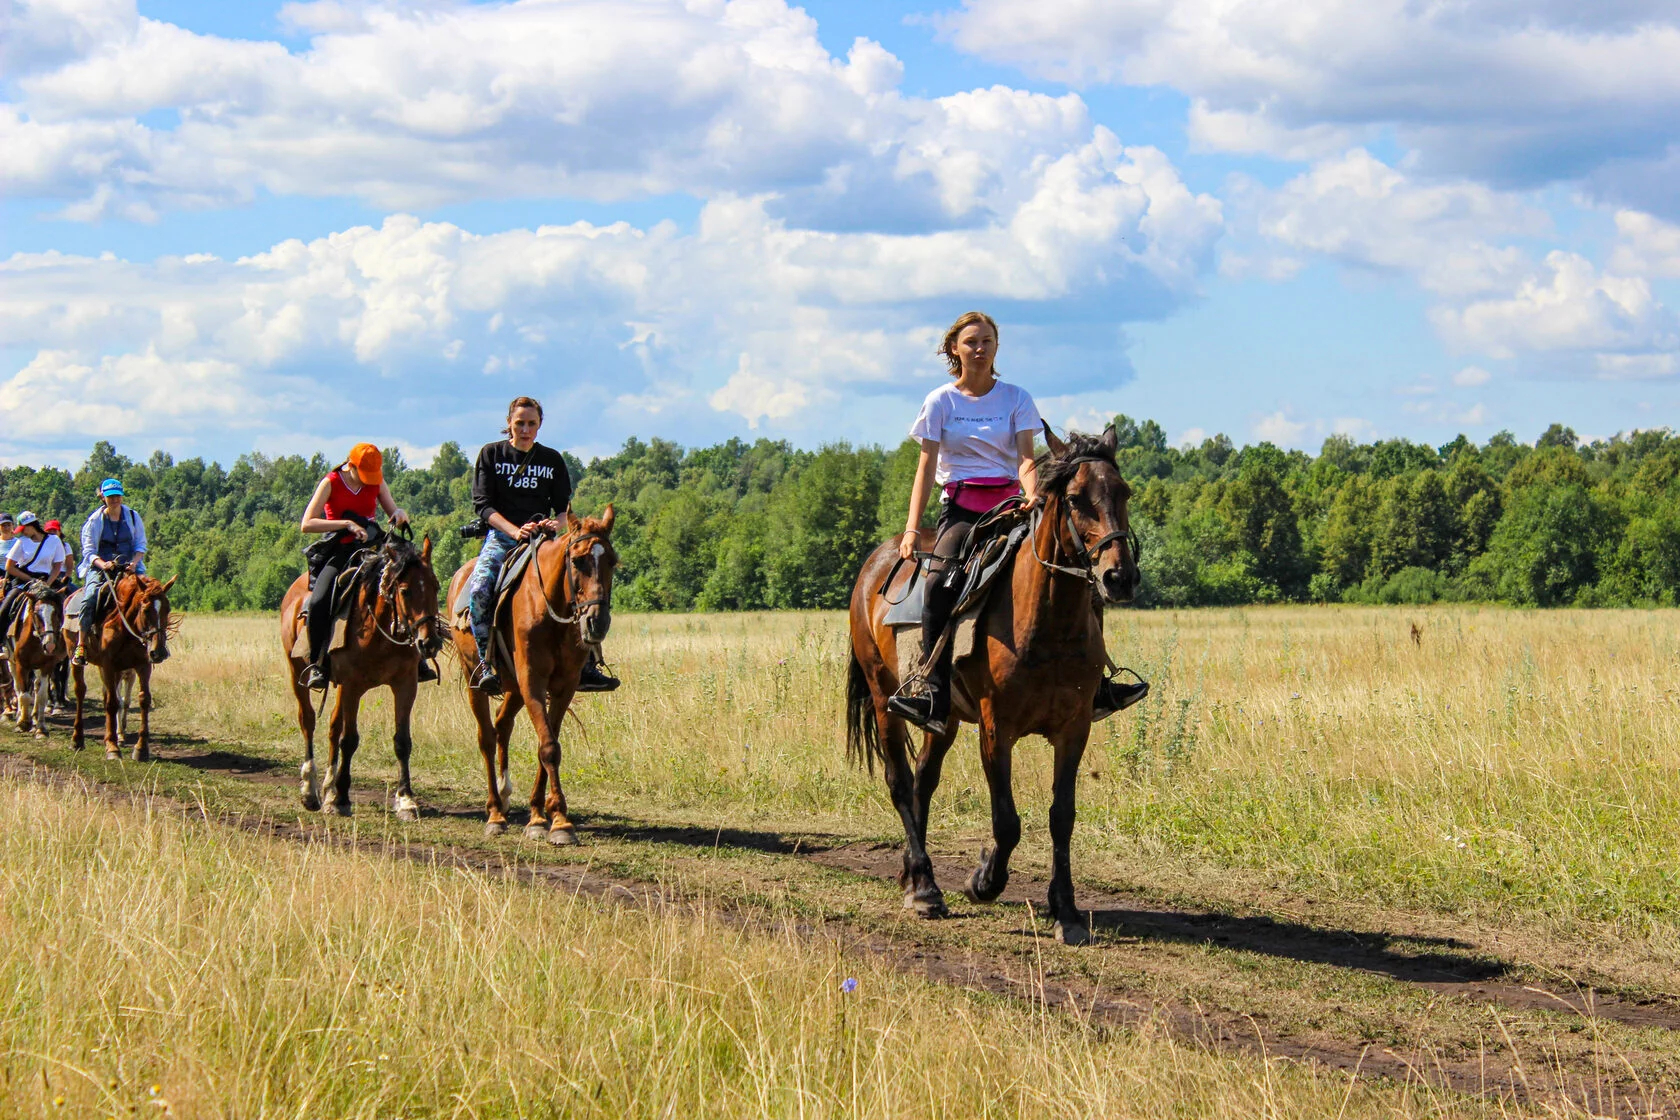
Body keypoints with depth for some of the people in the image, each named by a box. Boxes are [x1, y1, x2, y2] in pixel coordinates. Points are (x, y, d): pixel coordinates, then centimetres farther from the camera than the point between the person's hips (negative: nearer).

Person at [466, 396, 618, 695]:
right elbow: (482, 504, -3)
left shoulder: (552, 460, 13)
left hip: (543, 538, 2)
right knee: (479, 588, -31)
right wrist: (515, 531, -18)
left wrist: (557, 523, -13)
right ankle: (485, 664, -21)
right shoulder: (491, 454, 5)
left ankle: (586, 667, -14)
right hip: (500, 536, -2)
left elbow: (564, 508, 12)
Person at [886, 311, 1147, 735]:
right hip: (960, 508, -2)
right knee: (939, 583, -31)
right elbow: (926, 467, 2)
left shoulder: (1016, 398, 8)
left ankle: (1093, 684, -6)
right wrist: (911, 529, -8)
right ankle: (934, 692, -34)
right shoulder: (941, 402, 6)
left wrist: (1032, 496, -25)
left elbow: (1026, 460, -3)